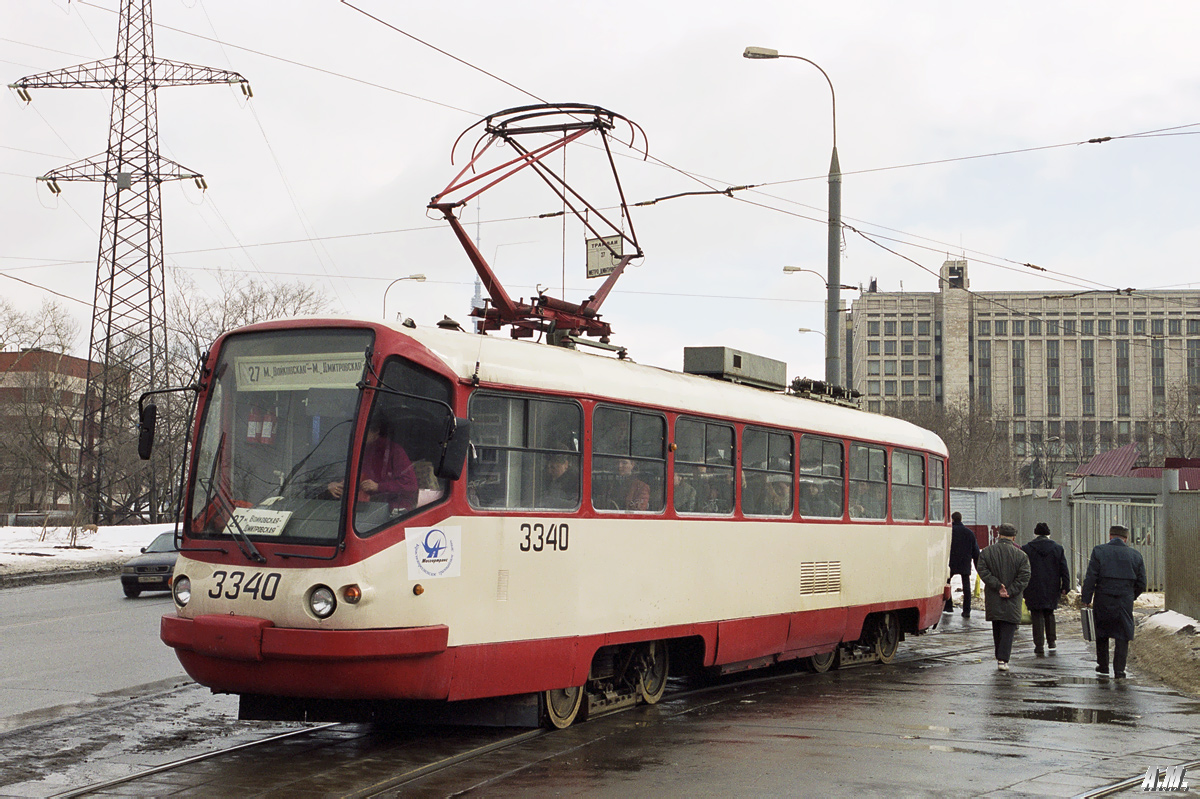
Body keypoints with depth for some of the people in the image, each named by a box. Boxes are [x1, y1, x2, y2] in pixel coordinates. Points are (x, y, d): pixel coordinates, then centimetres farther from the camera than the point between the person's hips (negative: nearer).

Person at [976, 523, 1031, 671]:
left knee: (997, 630, 17)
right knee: (1008, 630, 1)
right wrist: (1010, 591, -11)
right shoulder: (1021, 555, -3)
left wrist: (998, 586, -11)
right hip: (1012, 603, -2)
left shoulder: (986, 552, 1)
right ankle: (1003, 660, -8)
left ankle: (1000, 657, 22)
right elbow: (1024, 578, -10)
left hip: (993, 600, 2)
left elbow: (982, 571, -9)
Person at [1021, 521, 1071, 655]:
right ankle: (1051, 640, 23)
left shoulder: (1027, 549, -4)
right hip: (1052, 590, 3)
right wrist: (1065, 587, 6)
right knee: (1049, 614, 21)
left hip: (1034, 589, -3)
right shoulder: (1058, 548, 2)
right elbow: (1064, 570, 2)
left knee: (1037, 616, 1)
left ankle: (1039, 645, -3)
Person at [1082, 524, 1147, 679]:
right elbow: (1141, 583, 6)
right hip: (1125, 600, 1)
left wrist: (1086, 600, -3)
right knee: (1122, 636, 6)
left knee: (1101, 633, 17)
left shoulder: (1099, 551, -2)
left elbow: (1090, 579, -7)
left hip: (1103, 600, 0)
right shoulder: (1135, 555, 4)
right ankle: (1119, 670, 0)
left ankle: (1102, 665, 25)